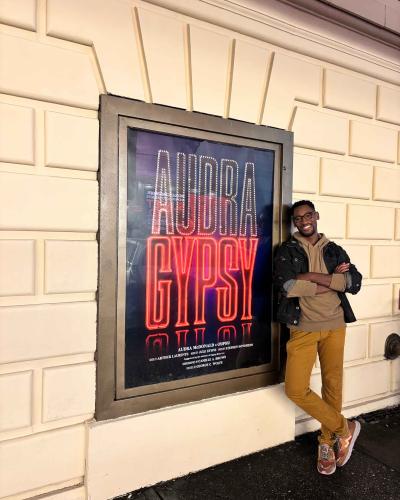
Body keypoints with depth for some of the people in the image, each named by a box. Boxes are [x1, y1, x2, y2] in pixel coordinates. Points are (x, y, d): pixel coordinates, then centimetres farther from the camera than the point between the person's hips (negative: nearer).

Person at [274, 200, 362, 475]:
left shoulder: (335, 250, 10)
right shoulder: (287, 251, 0)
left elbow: (355, 283, -5)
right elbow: (287, 286, -18)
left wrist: (314, 276, -16)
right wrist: (333, 281, -12)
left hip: (335, 326, 2)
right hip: (303, 328, -2)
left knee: (333, 385, 10)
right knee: (296, 390, -6)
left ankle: (328, 441, 34)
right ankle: (345, 428, 17)